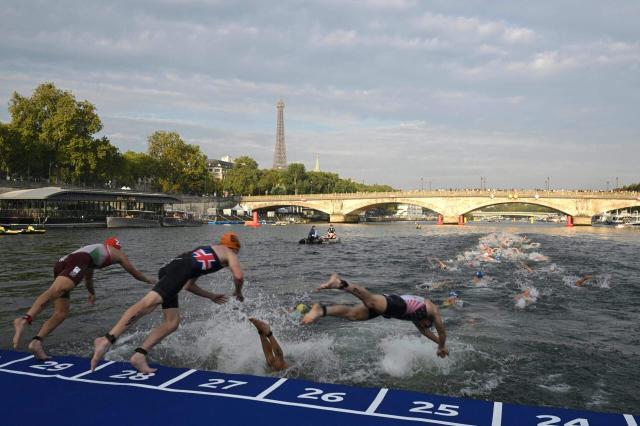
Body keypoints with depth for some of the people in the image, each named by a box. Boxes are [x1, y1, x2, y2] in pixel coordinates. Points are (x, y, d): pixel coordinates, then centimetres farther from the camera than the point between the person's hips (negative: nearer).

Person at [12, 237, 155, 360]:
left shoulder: (94, 249, 45)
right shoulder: (118, 253, 30)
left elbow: (88, 277, 60)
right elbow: (135, 273, 41)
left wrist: (92, 293, 77)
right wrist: (149, 280, 60)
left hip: (61, 262, 7)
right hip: (78, 262, -7)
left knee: (61, 313, 4)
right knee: (54, 291, -30)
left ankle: (36, 342, -13)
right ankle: (24, 319, -52)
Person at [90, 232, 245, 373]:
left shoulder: (205, 252, 41)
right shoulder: (229, 254, 21)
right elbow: (239, 276, 2)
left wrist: (211, 296, 52)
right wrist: (238, 292, 23)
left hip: (168, 269, 9)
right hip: (180, 269, -8)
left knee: (172, 323, 5)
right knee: (148, 303, -24)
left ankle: (139, 355, -5)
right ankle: (107, 340, -36)